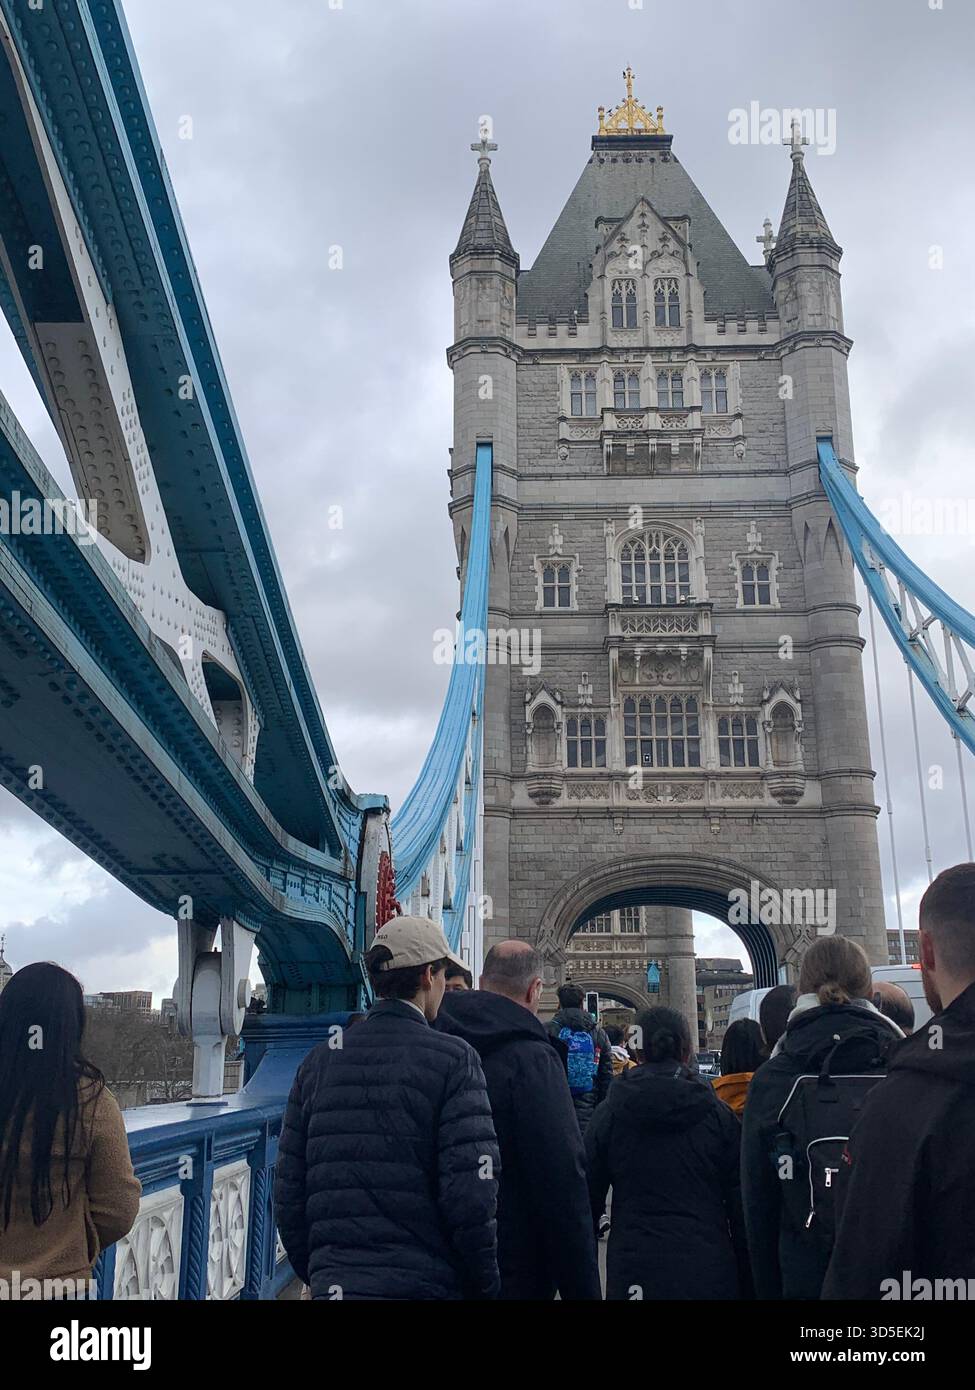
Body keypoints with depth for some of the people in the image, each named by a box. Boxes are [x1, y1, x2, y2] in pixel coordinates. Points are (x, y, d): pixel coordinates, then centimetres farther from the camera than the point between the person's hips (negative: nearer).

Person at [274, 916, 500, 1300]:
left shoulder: (318, 1061, 4)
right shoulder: (453, 1058, -9)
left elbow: (288, 1196, 5)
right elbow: (471, 1198, -15)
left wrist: (316, 1275, 17)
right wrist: (484, 1287, -2)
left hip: (332, 1283, 4)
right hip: (425, 1284, -4)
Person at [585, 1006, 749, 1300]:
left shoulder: (608, 1115, -2)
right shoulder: (718, 1115, -1)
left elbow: (589, 1198, 2)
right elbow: (740, 1203, 1)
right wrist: (746, 1282, 9)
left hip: (632, 1273, 0)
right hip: (708, 1274, 0)